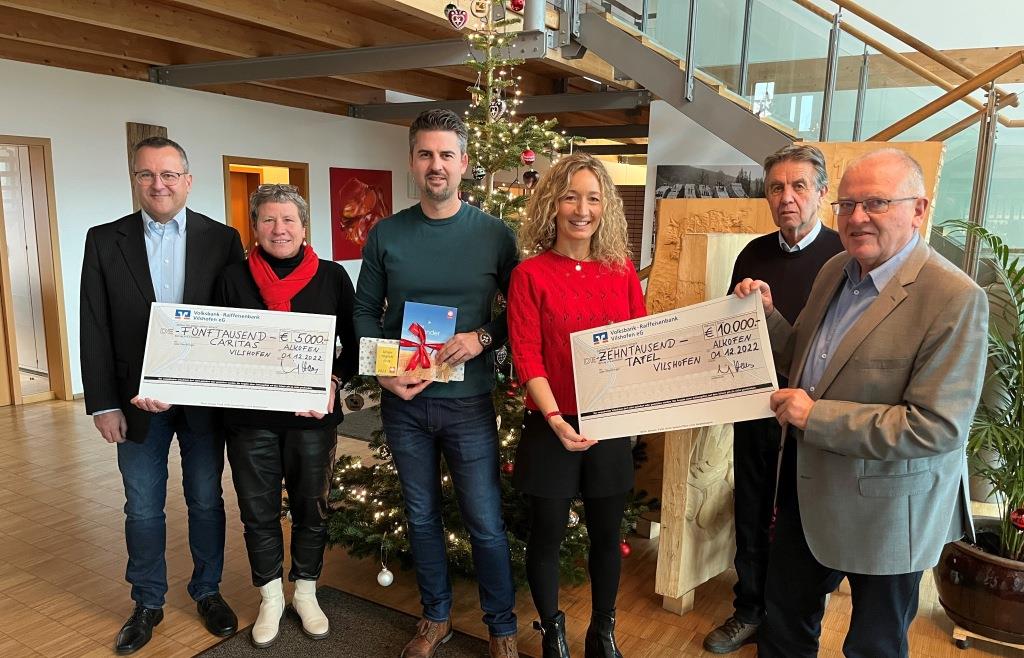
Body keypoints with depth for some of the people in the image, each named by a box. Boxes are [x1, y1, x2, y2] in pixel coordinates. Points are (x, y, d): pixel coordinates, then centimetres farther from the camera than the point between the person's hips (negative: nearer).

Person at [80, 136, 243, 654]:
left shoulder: (222, 239, -3)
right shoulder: (104, 241, 0)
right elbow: (95, 330, -1)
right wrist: (104, 403, -5)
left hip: (204, 399, 0)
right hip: (136, 400, 1)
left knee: (206, 500, 13)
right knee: (142, 507, 13)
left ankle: (207, 591, 33)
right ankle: (147, 602, 32)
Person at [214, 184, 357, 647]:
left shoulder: (332, 277, -2)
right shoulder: (233, 279, 1)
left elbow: (354, 343, 3)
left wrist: (335, 380, -13)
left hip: (313, 418, 0)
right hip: (250, 420, 1)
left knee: (311, 510, 13)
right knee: (258, 513, 12)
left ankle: (305, 592, 35)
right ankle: (270, 596, 33)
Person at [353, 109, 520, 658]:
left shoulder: (495, 234, -4)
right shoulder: (385, 235, 1)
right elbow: (364, 312, 5)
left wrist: (483, 337, -17)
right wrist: (383, 370, -9)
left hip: (468, 401, -2)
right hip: (403, 401, 3)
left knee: (485, 524, 6)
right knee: (421, 517, 17)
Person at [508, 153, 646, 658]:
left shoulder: (622, 270, 2)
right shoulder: (530, 274, -8)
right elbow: (526, 357, -12)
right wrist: (555, 419, -23)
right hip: (552, 426, -3)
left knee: (607, 535, 16)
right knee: (547, 535, 12)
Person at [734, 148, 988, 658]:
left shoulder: (955, 299, -23)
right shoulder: (835, 271, 1)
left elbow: (939, 427, -27)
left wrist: (816, 416, -26)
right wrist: (766, 314, -6)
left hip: (885, 509, -6)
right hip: (808, 487, 7)